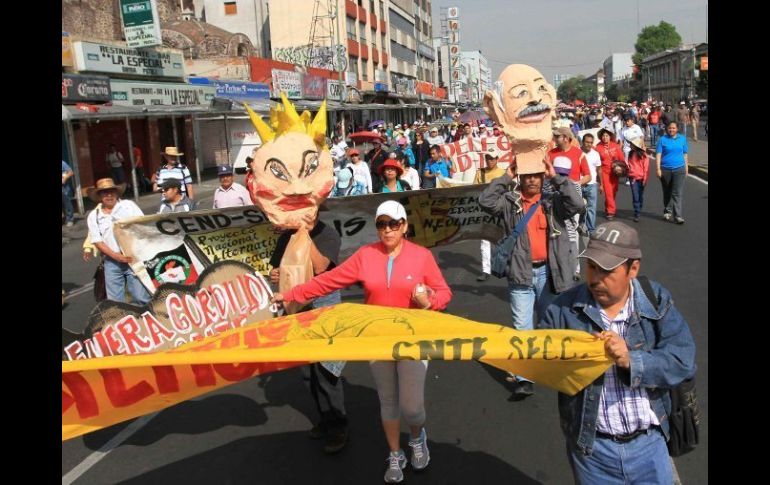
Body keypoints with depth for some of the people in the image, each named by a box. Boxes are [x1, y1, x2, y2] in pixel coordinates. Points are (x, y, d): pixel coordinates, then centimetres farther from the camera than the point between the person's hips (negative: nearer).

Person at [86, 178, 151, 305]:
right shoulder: (94, 216, 8)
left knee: (141, 297, -7)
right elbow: (97, 241, 3)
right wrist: (116, 256, -11)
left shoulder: (129, 205, 4)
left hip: (134, 257, -2)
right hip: (112, 262, 2)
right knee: (115, 301, 5)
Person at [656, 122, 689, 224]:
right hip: (665, 169, 0)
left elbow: (685, 154, 12)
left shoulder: (682, 138, 7)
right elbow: (658, 154, -2)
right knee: (667, 192, 13)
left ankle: (677, 216, -8)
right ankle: (667, 212, 29)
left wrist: (686, 168, 14)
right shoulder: (662, 139, 1)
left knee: (677, 193, -6)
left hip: (679, 169, 0)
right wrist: (658, 168, -9)